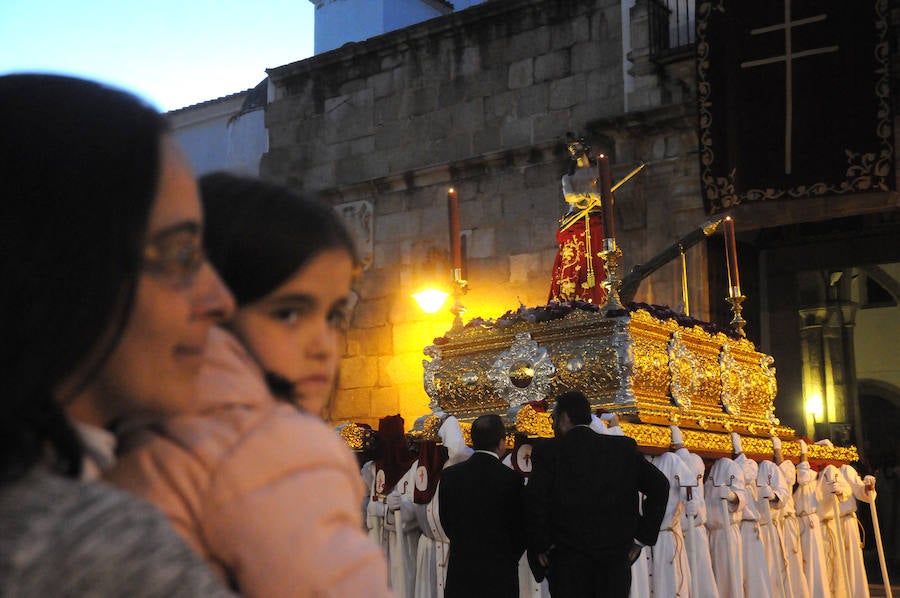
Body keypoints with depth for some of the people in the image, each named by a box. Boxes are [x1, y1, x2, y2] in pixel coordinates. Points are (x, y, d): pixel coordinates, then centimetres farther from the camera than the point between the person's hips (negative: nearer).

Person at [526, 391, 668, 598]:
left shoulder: (548, 451, -4)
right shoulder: (623, 447, 6)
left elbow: (534, 501, -16)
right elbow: (659, 486, 2)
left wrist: (541, 547, -5)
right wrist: (641, 538, 5)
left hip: (567, 562, -3)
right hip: (615, 558, 3)